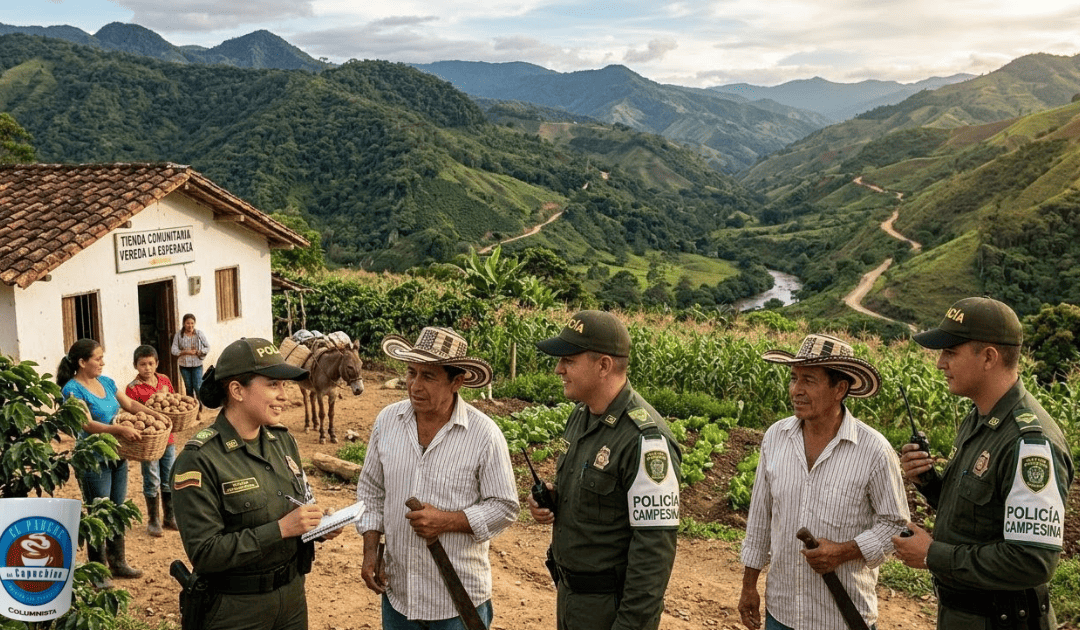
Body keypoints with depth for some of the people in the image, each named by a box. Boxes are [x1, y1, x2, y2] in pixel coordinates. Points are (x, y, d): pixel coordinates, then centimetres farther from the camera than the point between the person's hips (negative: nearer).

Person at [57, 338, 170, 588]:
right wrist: (120, 429, -37)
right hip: (94, 461, -7)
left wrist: (154, 413, 2)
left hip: (117, 456, 7)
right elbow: (87, 424, -25)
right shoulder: (73, 389, -14)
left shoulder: (106, 382, 7)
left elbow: (129, 403, 16)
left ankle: (118, 562, 28)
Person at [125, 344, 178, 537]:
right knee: (152, 482, 4)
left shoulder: (164, 380, 4)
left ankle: (169, 517, 28)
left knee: (169, 480, 15)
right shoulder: (133, 388, -11)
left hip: (168, 437, 5)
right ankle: (153, 521, 19)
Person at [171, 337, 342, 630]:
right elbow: (203, 553, -21)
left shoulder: (282, 440, 1)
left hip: (292, 595, 6)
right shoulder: (200, 460, -18)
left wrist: (318, 525, -7)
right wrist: (280, 529, -26)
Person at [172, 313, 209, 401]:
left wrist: (198, 352, -14)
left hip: (197, 365, -1)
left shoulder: (199, 333, -3)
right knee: (188, 388, 11)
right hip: (184, 365, 1)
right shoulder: (179, 334, -3)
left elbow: (207, 347, 2)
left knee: (198, 387, -8)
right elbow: (174, 351, -4)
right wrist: (186, 352, -17)